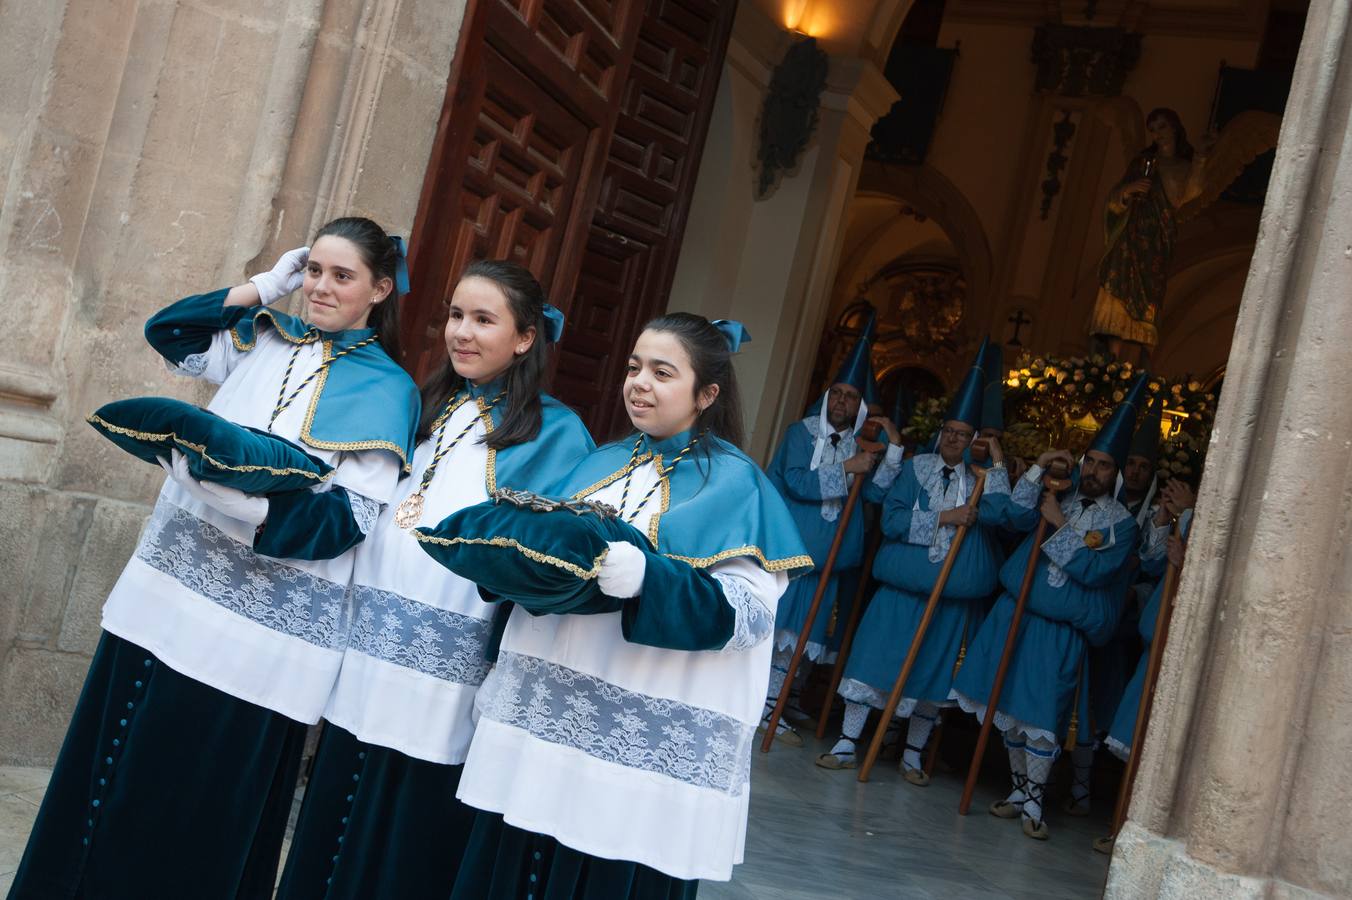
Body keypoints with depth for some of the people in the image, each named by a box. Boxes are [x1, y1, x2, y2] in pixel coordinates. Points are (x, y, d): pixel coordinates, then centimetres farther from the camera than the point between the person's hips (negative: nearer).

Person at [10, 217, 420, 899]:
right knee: (106, 775, 12)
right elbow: (167, 332, 17)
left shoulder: (386, 390, -6)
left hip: (253, 626, -6)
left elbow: (348, 517, -13)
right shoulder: (263, 338, 11)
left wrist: (248, 507, -27)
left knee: (198, 805, 0)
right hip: (166, 591, 6)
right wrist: (266, 285, 10)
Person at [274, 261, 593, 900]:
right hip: (370, 643, 6)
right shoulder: (427, 409, 15)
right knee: (335, 815, 13)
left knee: (408, 834, 4)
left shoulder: (552, 433, -4)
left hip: (450, 669, -5)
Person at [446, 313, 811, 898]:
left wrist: (647, 577, -27)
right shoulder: (602, 463, 14)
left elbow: (747, 611, -15)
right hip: (542, 709, 6)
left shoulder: (733, 483, -5)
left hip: (646, 740, -6)